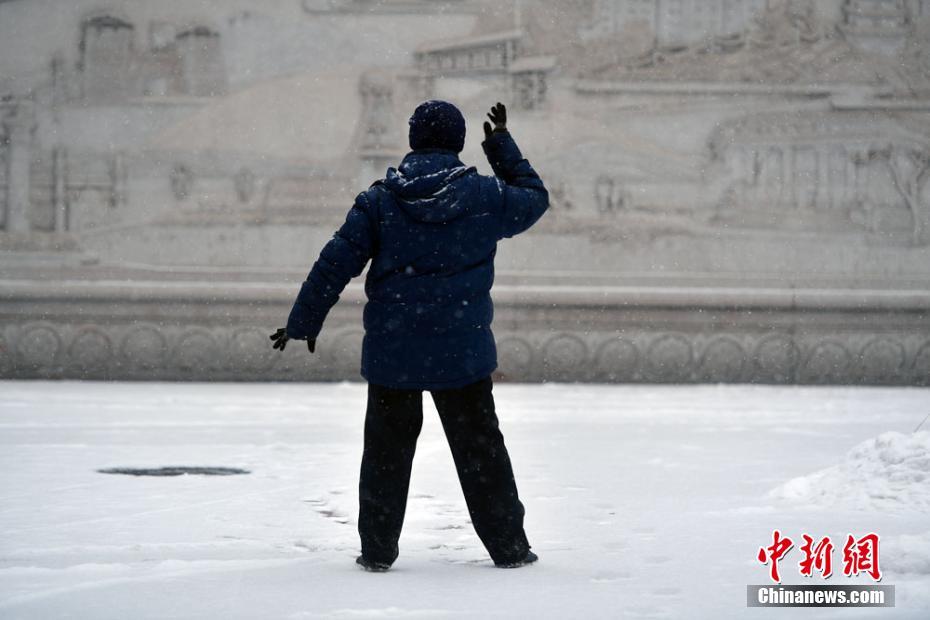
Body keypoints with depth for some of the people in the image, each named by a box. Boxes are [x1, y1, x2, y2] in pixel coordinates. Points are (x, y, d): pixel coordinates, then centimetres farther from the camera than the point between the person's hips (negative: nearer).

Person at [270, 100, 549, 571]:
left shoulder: (379, 200, -3)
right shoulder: (486, 195, -3)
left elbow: (335, 264, -3)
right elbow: (535, 199, 17)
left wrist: (303, 322, 6)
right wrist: (502, 146, 23)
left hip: (392, 351, 0)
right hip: (463, 352, 0)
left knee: (387, 449, 10)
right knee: (480, 449, 10)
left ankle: (378, 549, 11)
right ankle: (508, 545, 14)